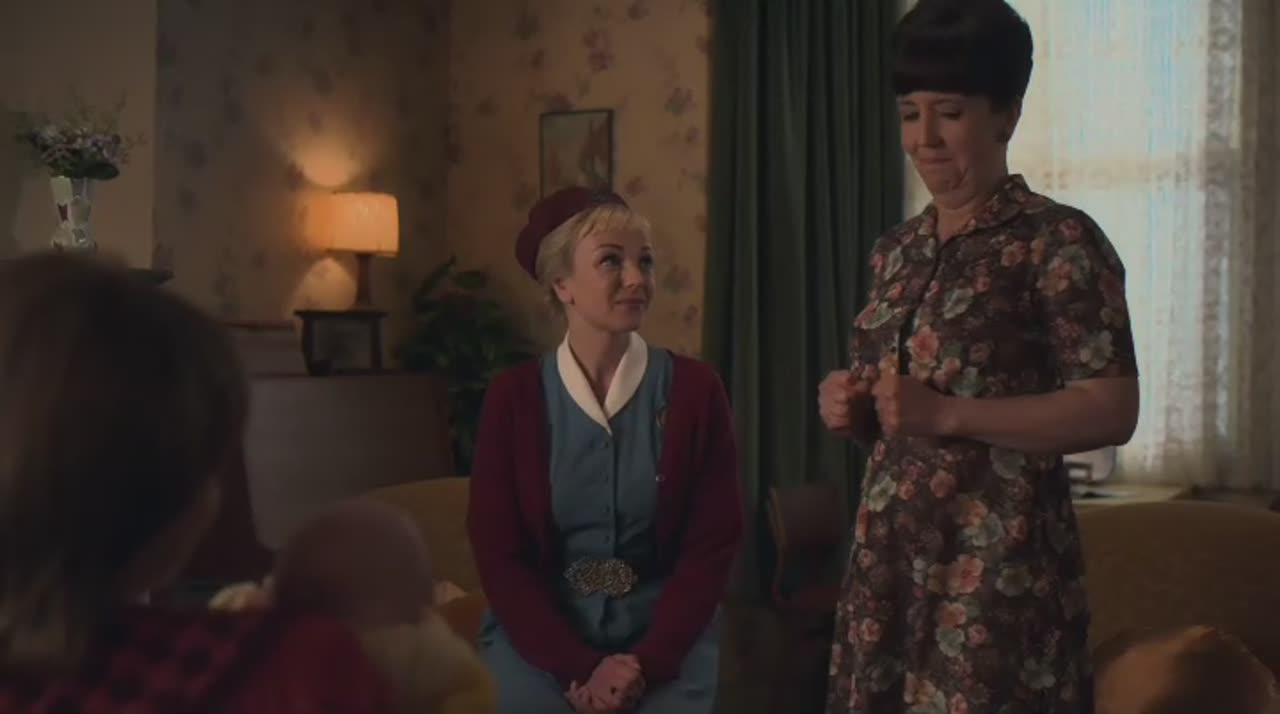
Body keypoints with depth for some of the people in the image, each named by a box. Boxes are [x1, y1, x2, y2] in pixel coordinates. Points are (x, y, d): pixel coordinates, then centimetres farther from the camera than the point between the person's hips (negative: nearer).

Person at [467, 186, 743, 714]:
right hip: (538, 642, 0)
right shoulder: (513, 397, -1)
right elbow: (498, 554, -3)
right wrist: (580, 668, -14)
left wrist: (646, 663, -14)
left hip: (664, 643, 0)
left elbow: (713, 544, -3)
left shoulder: (694, 389, -2)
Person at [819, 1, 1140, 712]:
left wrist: (949, 414, -20)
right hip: (890, 552, 6)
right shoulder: (897, 250, 13)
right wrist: (850, 407, 0)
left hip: (998, 557, -6)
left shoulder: (1058, 240, -8)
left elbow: (1113, 411, -15)